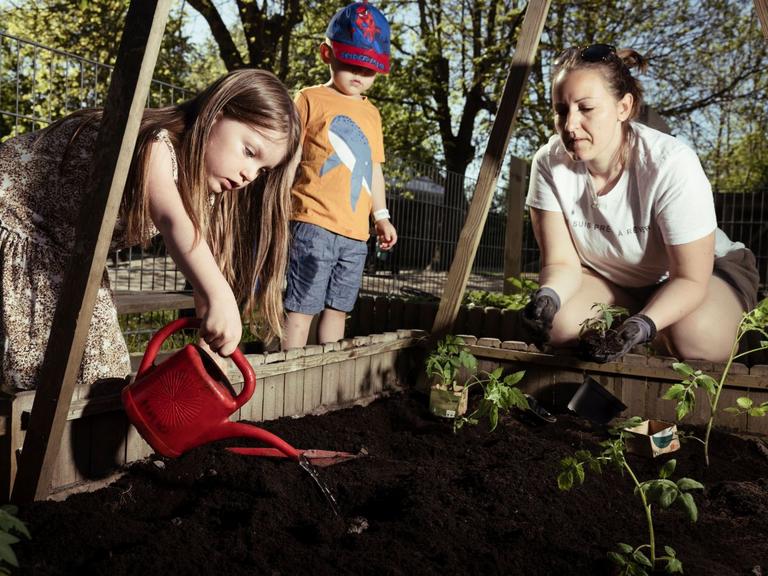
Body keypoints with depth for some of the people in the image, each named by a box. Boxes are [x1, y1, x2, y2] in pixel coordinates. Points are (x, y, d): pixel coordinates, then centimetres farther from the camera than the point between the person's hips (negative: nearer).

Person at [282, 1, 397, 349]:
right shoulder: (311, 100, 0)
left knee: (337, 308, 11)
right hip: (315, 224, -6)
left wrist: (380, 215, 22)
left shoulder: (371, 114, 20)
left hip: (356, 232, 7)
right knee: (301, 306, -6)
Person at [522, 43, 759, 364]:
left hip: (706, 269, -3)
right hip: (610, 278, 3)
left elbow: (689, 278, -25)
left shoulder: (671, 164, -30)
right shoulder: (549, 162, -20)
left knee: (692, 337, -35)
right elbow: (563, 262, -15)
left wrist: (642, 326, -44)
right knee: (556, 323, -27)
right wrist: (548, 295, -39)